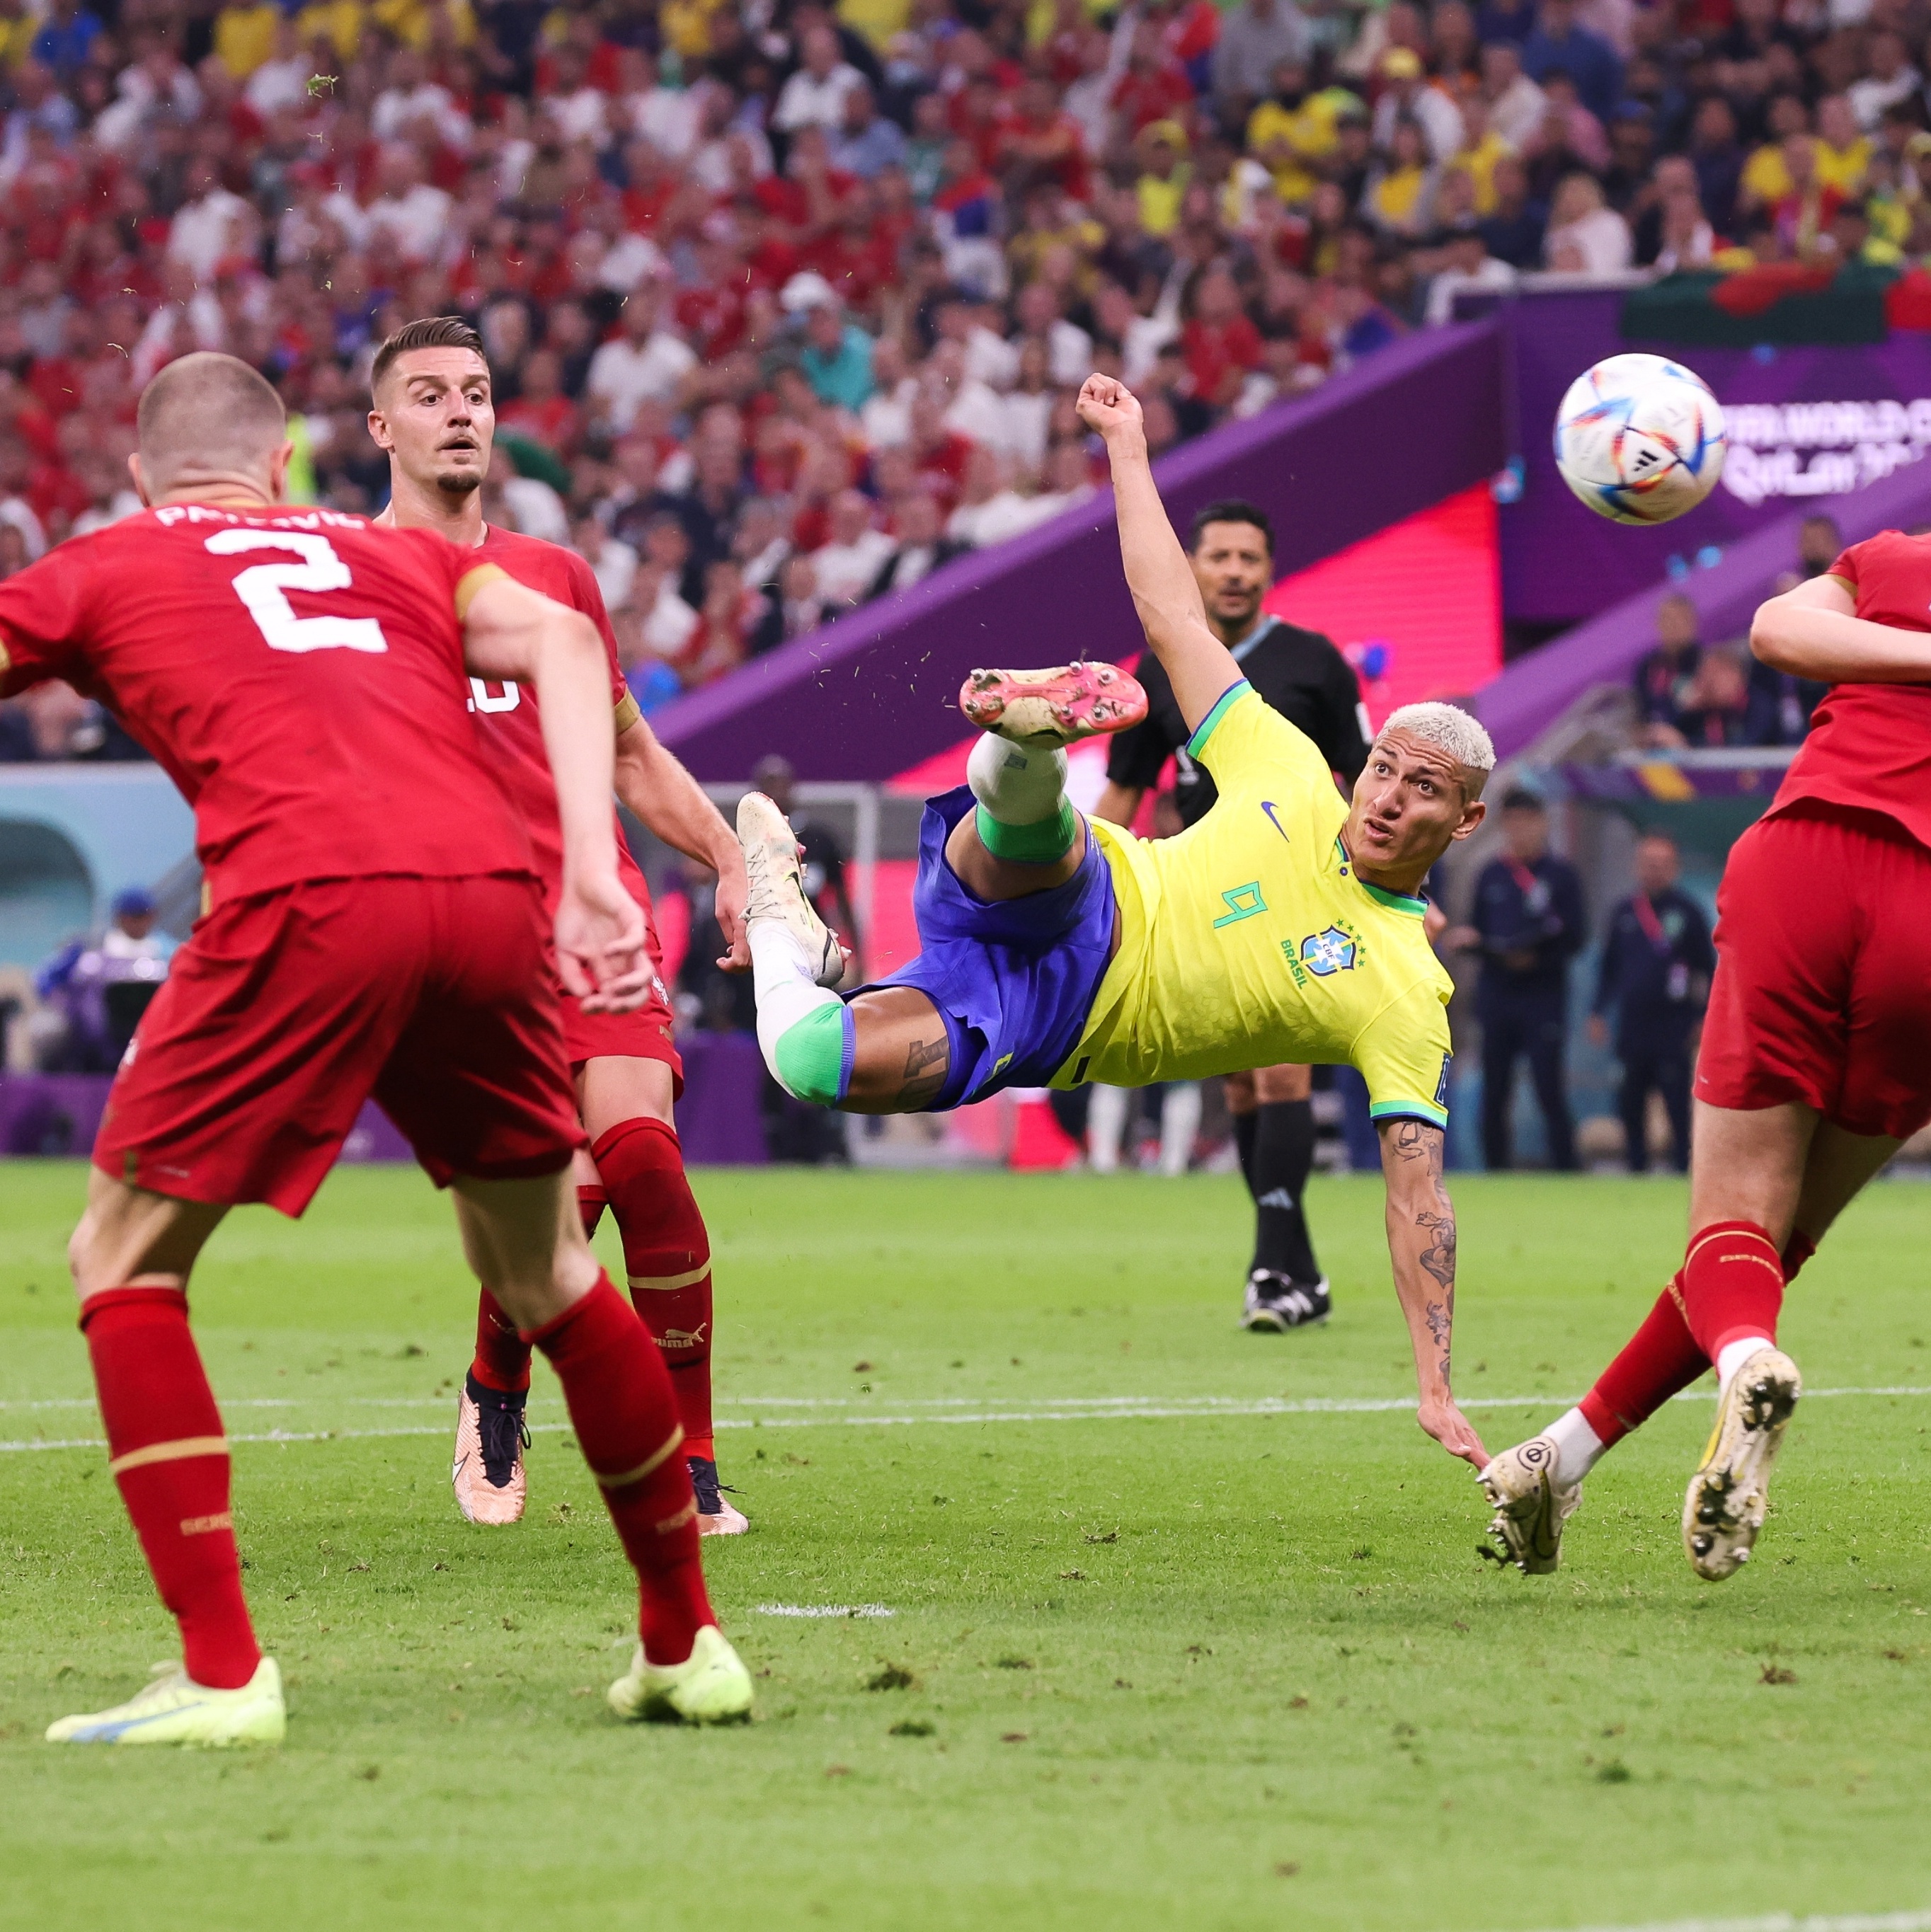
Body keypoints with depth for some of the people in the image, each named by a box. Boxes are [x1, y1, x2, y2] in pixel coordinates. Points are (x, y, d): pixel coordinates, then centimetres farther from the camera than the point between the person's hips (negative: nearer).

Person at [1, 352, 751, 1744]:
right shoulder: (392, 554, 30)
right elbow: (557, 636, 13)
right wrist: (589, 878, 5)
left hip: (306, 899, -4)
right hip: (490, 888, 4)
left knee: (125, 1262, 11)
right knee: (543, 1274, 24)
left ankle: (223, 1674, 0)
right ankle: (685, 1645, 30)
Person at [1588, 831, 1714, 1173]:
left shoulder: (1687, 912, 0)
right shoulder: (1625, 913, 11)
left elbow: (1707, 967, 3)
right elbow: (1610, 966, 18)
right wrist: (1598, 1012, 13)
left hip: (1673, 1027, -4)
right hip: (1632, 1026, 4)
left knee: (1678, 1106, -6)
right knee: (1630, 1106, 7)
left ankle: (1683, 1168, -4)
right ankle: (1636, 1167, 14)